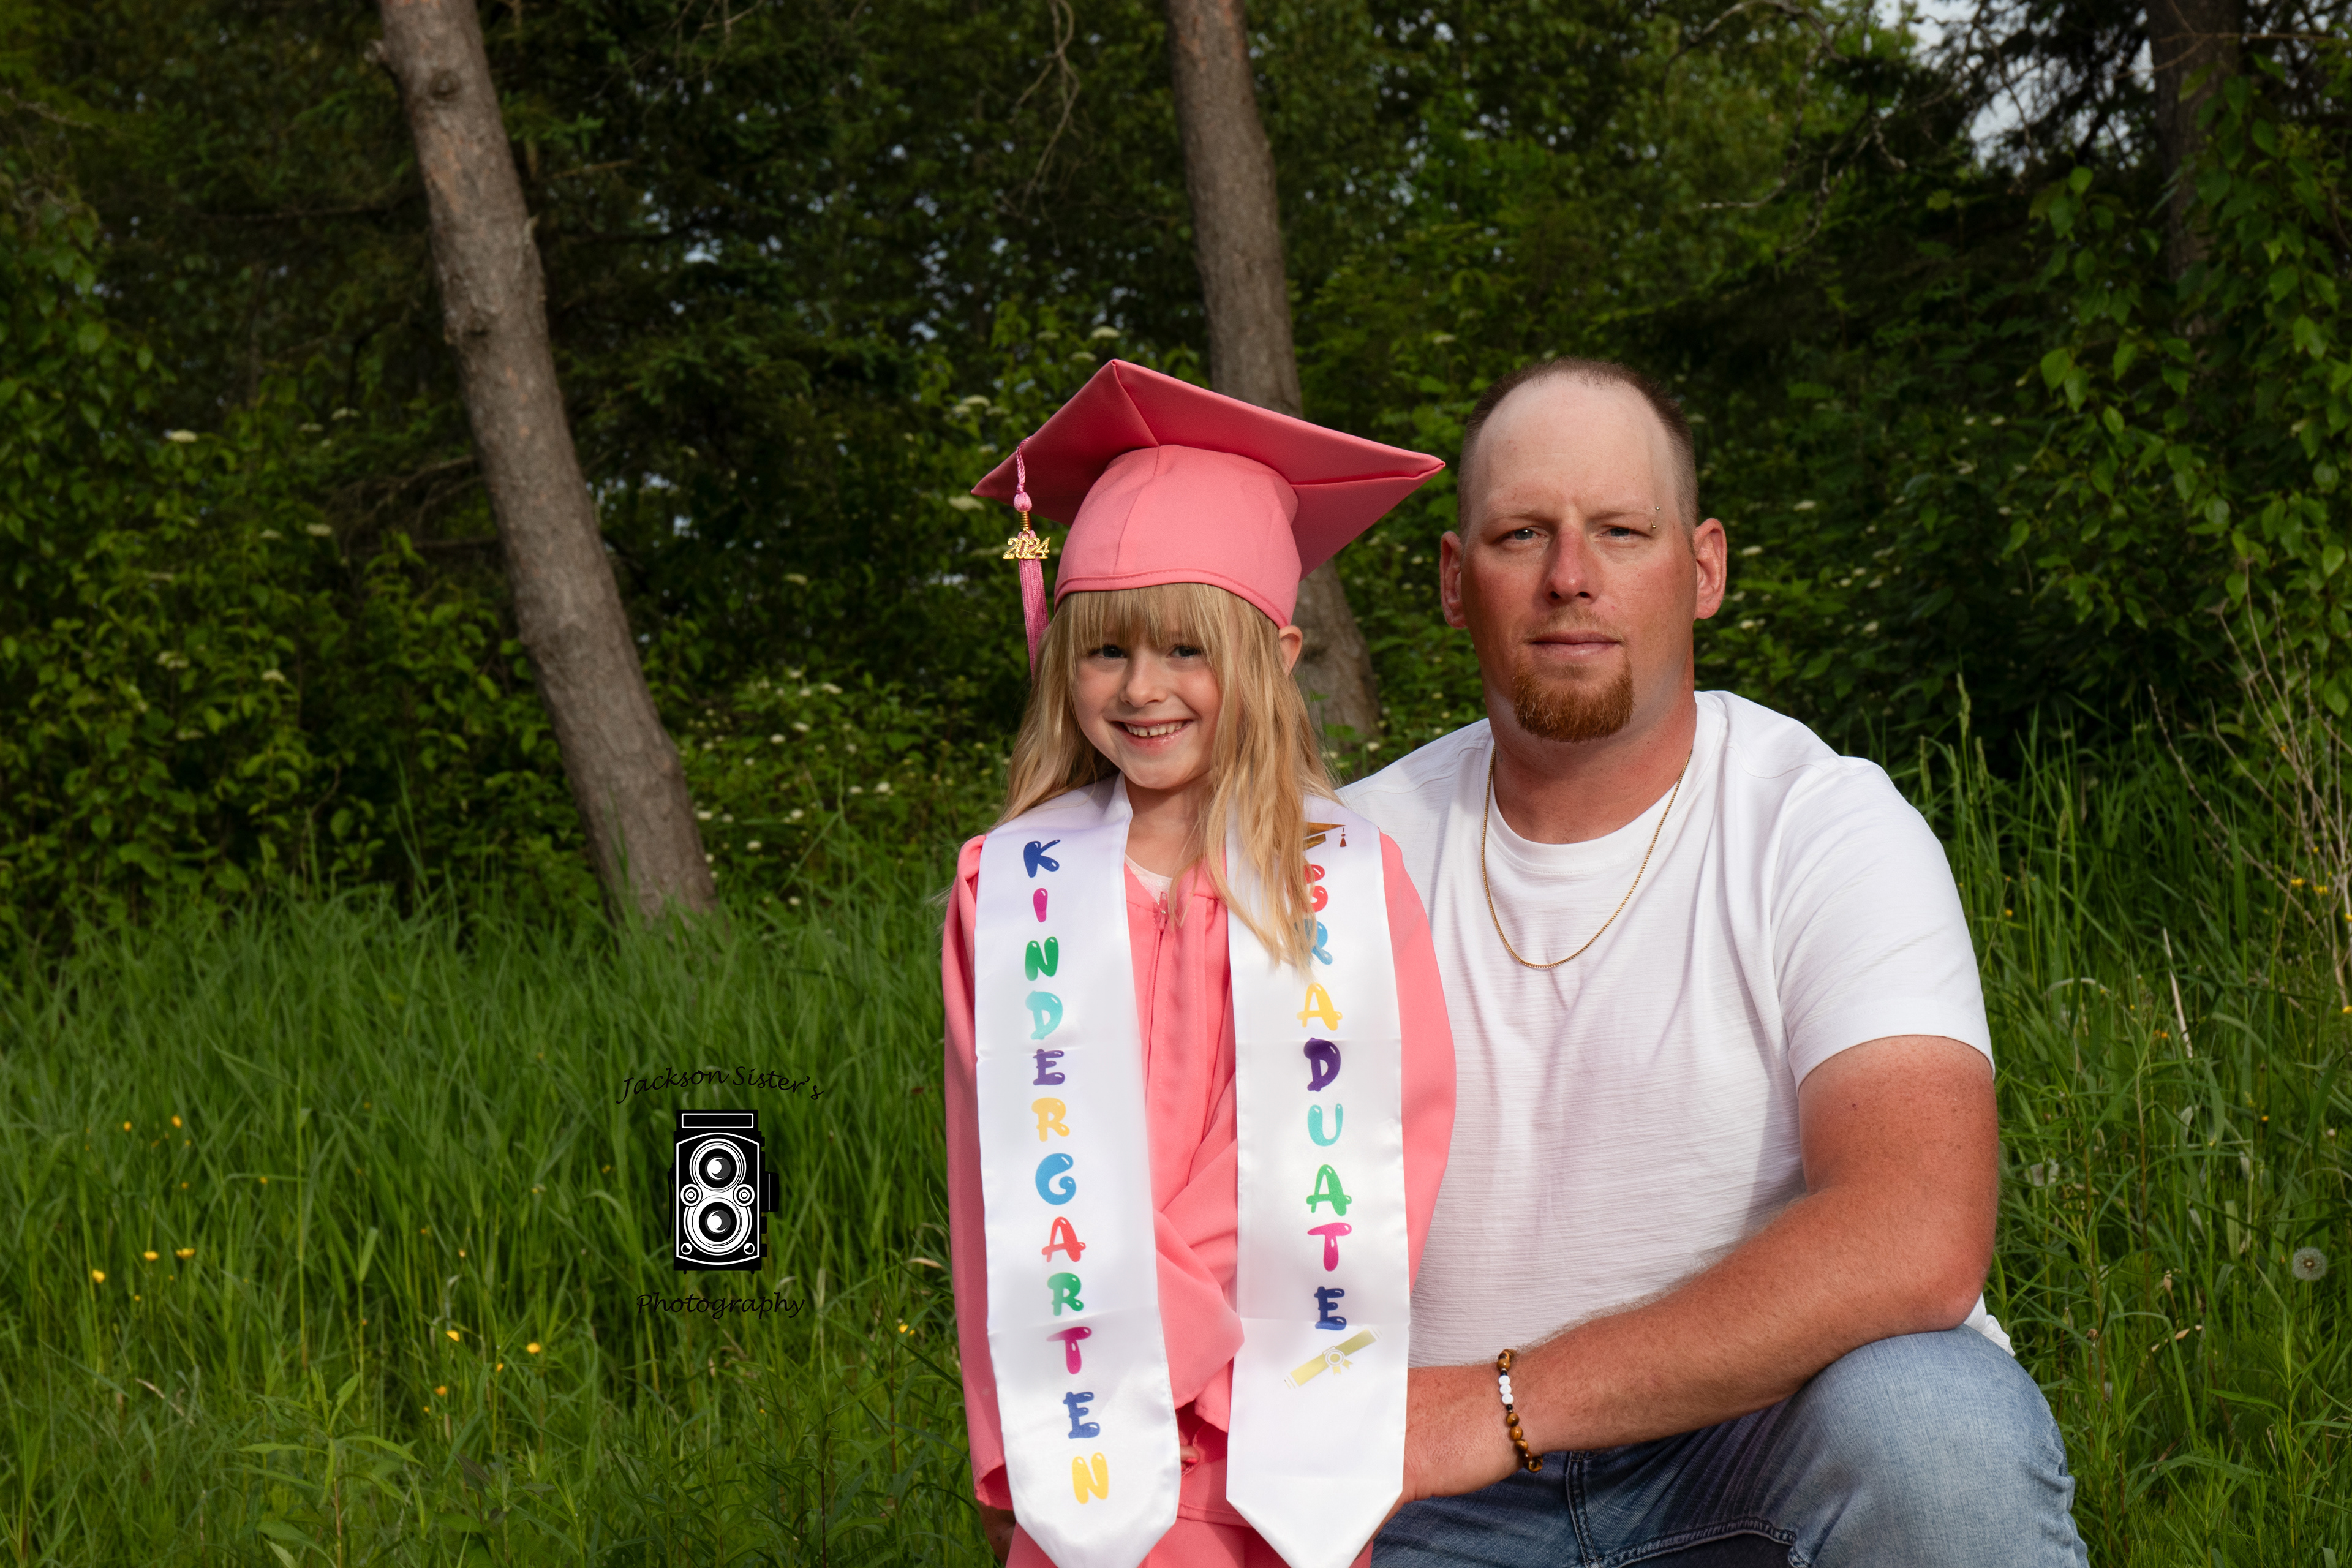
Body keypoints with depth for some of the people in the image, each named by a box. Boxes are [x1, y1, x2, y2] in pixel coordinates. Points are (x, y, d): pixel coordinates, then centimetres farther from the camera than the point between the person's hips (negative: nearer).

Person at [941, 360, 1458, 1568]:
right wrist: (1017, 1446, -5)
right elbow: (997, 1170, 2)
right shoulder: (1005, 890, 4)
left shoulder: (1351, 879, 2)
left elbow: (1401, 1131, -2)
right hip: (1092, 1433, 0)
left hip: (1288, 1434, 0)